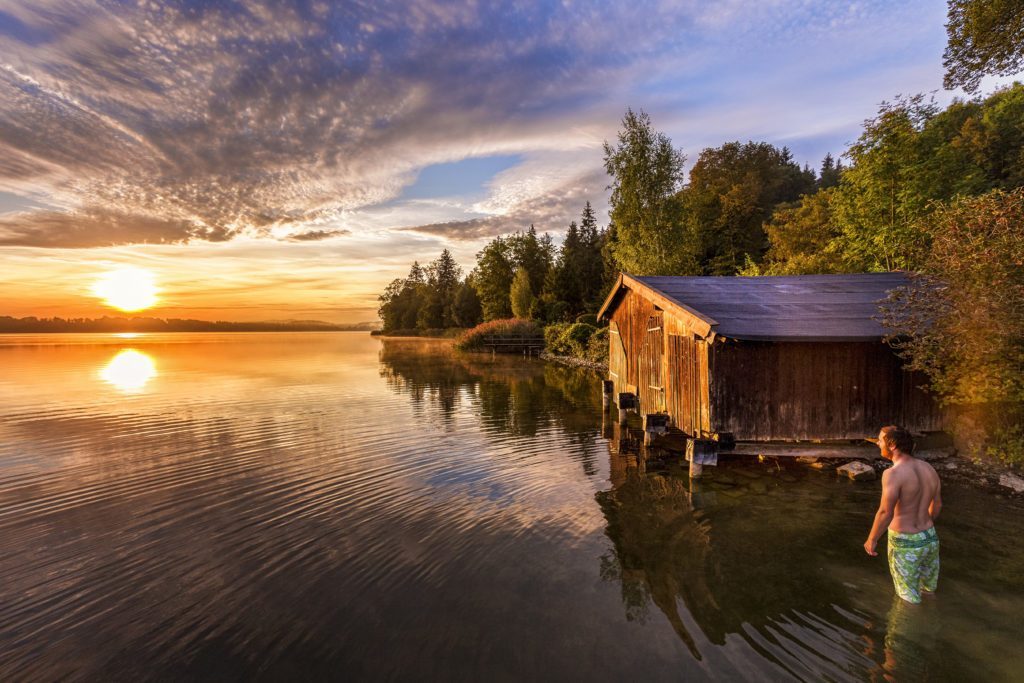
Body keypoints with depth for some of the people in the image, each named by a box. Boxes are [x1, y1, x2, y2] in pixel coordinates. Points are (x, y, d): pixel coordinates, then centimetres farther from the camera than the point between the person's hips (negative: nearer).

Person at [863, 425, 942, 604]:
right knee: (929, 590, 27)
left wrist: (871, 539, -15)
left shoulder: (893, 473, -25)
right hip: (930, 539, 7)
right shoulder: (928, 468, 0)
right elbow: (937, 504, 14)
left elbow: (885, 512, -29)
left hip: (905, 543, -7)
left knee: (910, 599, 13)